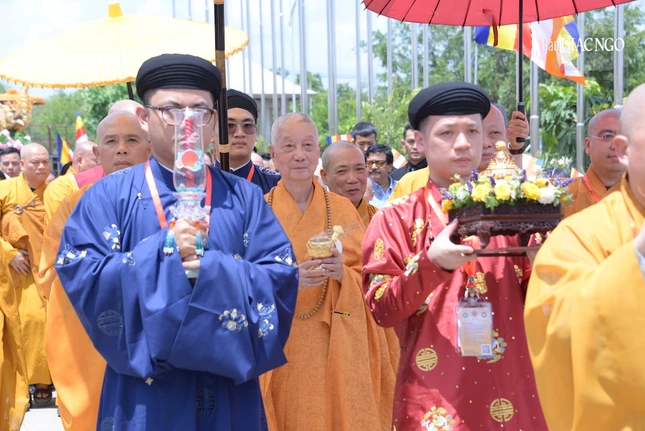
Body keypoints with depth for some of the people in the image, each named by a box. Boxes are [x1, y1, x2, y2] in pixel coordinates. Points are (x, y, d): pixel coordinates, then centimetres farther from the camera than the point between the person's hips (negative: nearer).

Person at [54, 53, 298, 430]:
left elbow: (282, 275, -3)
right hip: (146, 388, -2)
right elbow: (79, 276, -10)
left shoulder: (245, 198, 5)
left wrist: (213, 269, -19)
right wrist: (164, 251, -20)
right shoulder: (109, 196, 0)